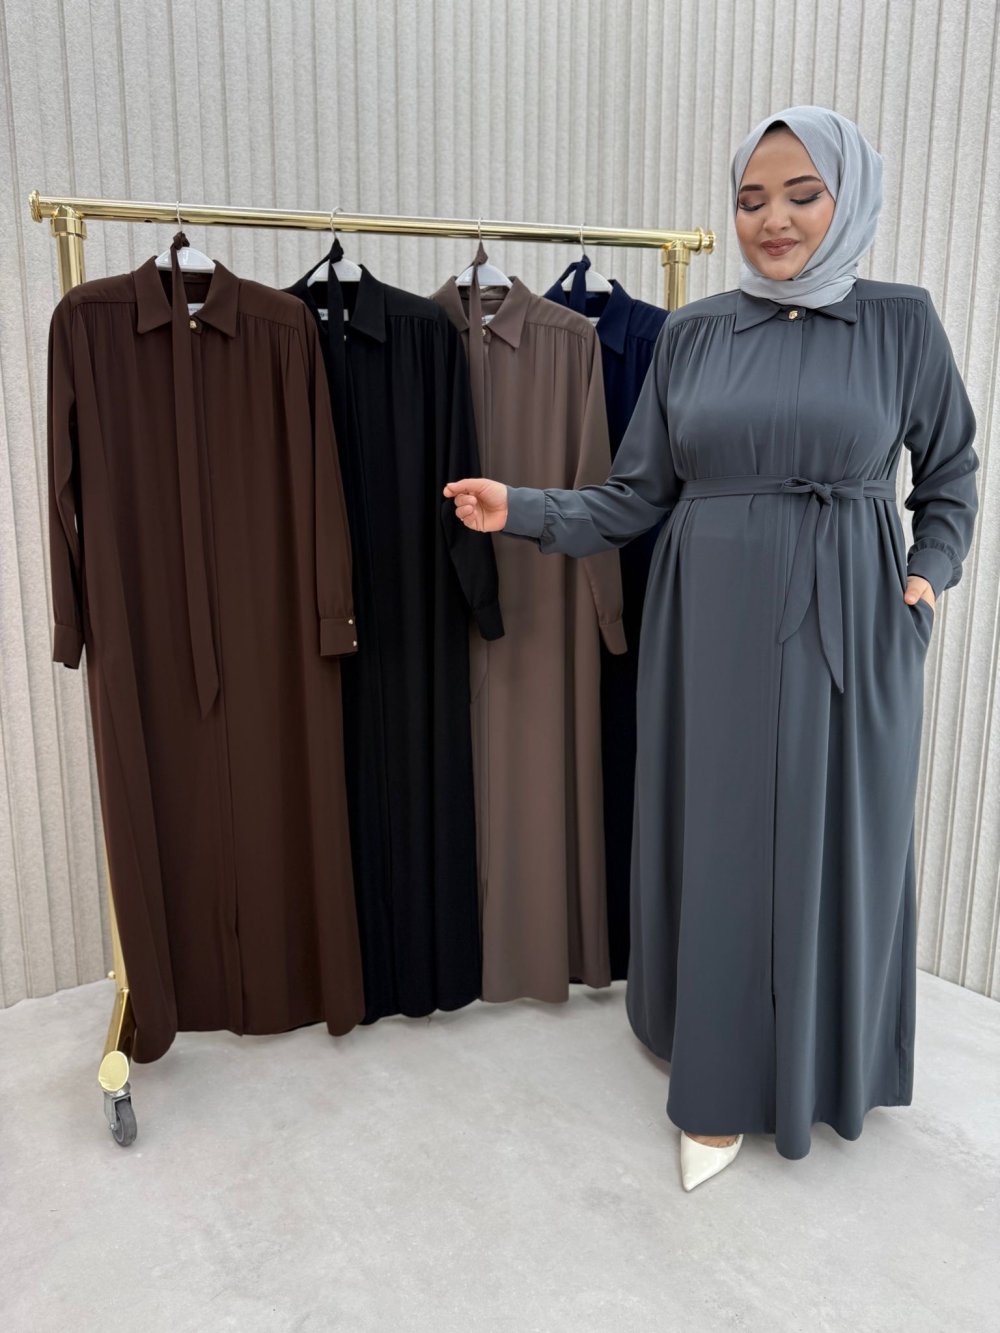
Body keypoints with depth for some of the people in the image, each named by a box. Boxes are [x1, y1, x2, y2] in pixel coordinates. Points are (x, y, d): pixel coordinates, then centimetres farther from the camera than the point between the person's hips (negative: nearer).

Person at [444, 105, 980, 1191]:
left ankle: (823, 1054, 31)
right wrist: (522, 511, -6)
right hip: (712, 626, 2)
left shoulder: (901, 322, 2)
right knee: (718, 836, 9)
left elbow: (950, 471, 12)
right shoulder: (691, 331, 6)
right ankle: (724, 1074, 30)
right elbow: (638, 495, 5)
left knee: (836, 838, 7)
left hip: (844, 632, -1)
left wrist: (930, 574, -3)